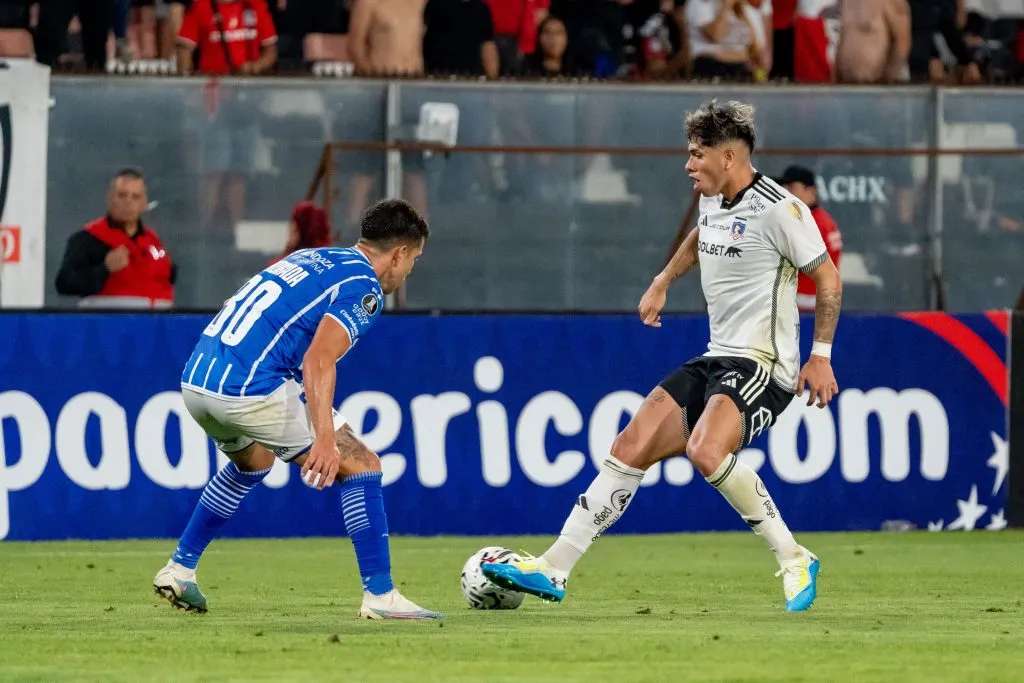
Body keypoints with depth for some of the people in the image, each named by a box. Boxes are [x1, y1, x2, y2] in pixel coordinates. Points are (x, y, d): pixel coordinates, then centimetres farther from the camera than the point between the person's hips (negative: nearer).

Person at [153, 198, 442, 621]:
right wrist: (325, 440, -26)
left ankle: (178, 570, 36)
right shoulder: (363, 288, -3)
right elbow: (318, 360, -18)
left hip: (194, 381, 9)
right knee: (360, 465, 1)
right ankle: (379, 596, -2)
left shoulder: (309, 258, 23)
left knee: (252, 463, 37)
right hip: (249, 389, -9)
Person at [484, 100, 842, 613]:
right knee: (631, 448, 0)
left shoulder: (778, 209, -14)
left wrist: (820, 356, -12)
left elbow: (827, 277, -9)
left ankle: (794, 561, -17)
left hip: (762, 365, -9)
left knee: (705, 451, -32)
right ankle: (553, 569, 2)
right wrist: (662, 282, 35)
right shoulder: (713, 202, 11)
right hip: (716, 360, 9)